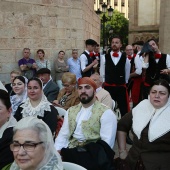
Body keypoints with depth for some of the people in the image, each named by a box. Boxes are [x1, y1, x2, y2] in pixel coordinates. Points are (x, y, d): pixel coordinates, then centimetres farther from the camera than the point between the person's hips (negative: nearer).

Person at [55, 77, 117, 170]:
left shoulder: (106, 112, -3)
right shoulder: (71, 111, 17)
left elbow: (107, 143, -10)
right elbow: (63, 135, 14)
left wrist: (93, 159, -22)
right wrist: (57, 151, -4)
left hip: (92, 155, -4)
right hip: (70, 152, 4)